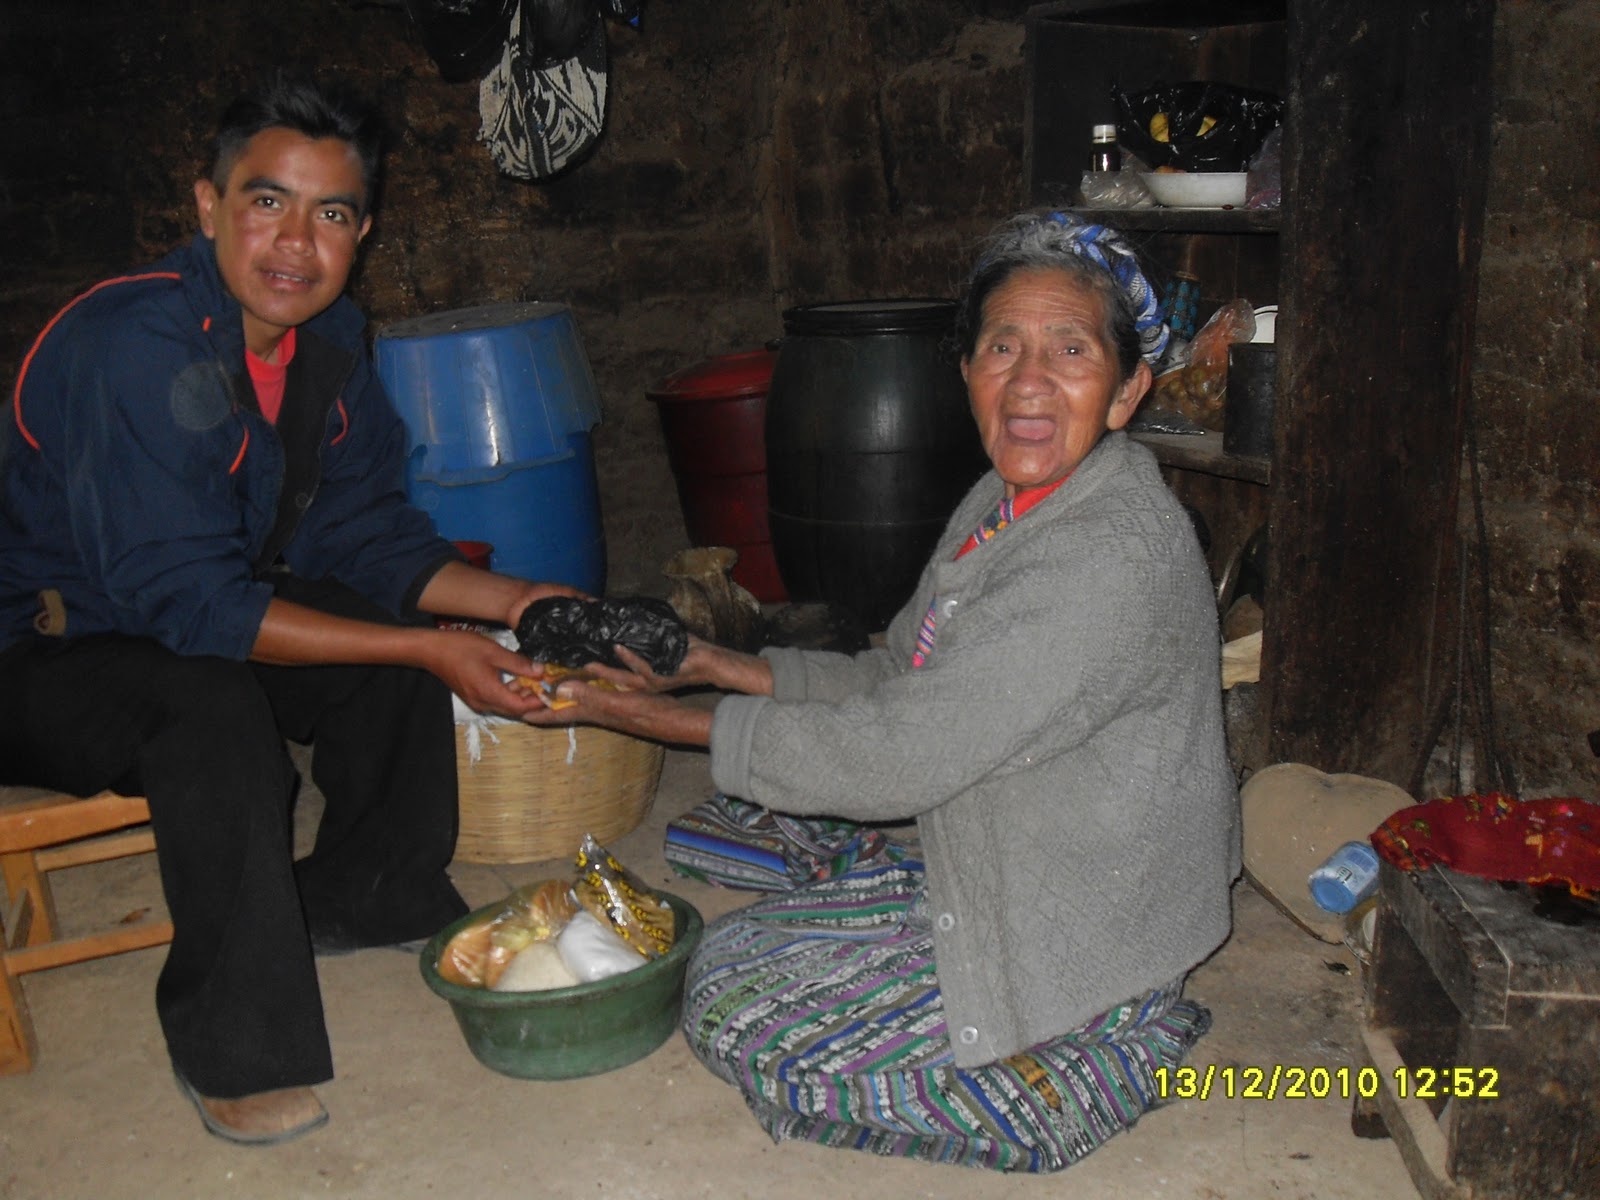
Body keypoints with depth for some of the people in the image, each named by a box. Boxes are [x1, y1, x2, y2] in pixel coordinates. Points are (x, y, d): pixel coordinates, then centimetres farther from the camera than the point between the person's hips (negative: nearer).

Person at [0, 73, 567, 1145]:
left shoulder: (330, 342, -4)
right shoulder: (135, 345, -29)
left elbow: (366, 531, 2)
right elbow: (186, 602, -32)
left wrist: (512, 600, -15)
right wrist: (428, 649, -34)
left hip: (190, 615, 8)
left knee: (403, 627, -6)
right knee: (214, 707, -35)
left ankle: (359, 899, 13)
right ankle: (231, 1047, -19)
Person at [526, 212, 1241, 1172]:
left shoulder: (1113, 554, -29)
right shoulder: (1007, 502, 2)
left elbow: (897, 758, -29)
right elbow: (897, 683, 9)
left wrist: (681, 724, -20)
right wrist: (719, 665, 1)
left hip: (1079, 941, -9)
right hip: (984, 884, 9)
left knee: (759, 1041, -3)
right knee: (723, 968, 16)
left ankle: (1107, 1056, 0)